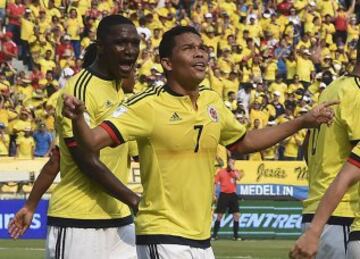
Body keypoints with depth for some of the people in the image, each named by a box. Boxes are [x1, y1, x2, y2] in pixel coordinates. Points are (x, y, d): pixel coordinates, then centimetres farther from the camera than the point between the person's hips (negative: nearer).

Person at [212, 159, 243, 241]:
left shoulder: (235, 172, 6)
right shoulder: (221, 172, 2)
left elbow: (238, 178, -17)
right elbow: (215, 183, 4)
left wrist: (233, 169, -13)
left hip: (232, 195, 2)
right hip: (224, 195, -2)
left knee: (237, 215, -2)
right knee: (219, 215, -3)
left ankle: (236, 235, 8)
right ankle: (214, 235, 5)